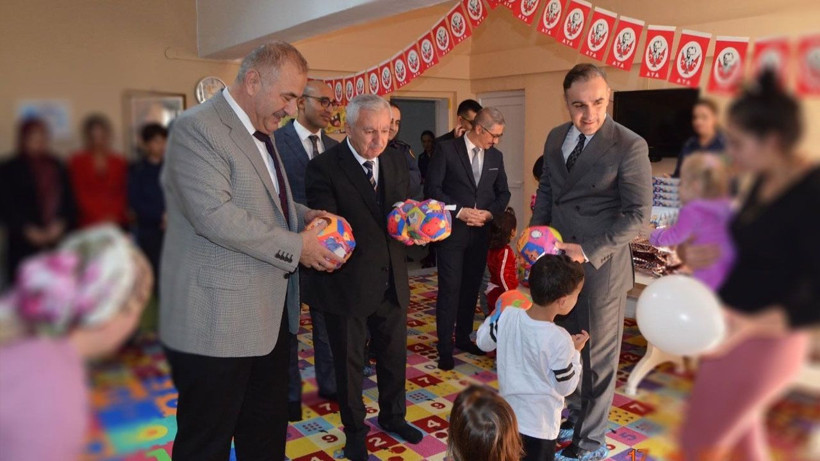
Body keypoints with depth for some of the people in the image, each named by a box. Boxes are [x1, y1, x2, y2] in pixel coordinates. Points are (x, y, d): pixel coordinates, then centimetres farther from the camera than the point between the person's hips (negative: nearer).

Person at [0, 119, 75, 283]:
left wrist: (61, 224, -5)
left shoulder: (56, 167, 13)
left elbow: (68, 201, 10)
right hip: (24, 244, -2)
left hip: (58, 238, 3)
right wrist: (28, 230, -9)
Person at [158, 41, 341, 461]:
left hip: (268, 313, 9)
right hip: (217, 320, -9)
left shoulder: (259, 132, 15)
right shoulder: (197, 127, -15)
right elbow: (214, 215, -25)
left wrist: (303, 214, 6)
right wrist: (296, 246, -20)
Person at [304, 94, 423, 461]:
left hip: (392, 280, 5)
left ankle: (392, 416, 46)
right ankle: (355, 431, 36)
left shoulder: (396, 161, 3)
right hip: (347, 283, -5)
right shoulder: (324, 167, -15)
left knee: (394, 354, 21)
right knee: (350, 362, 13)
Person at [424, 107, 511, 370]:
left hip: (481, 231, 5)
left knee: (471, 287, 12)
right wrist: (459, 211, -17)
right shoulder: (446, 149, -7)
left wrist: (489, 213, -5)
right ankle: (445, 348, 5)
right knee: (450, 289, -3)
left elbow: (503, 192, 14)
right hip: (452, 230, -5)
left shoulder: (496, 156, 9)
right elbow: (432, 188, -10)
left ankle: (463, 337, 27)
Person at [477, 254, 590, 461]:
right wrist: (575, 352, -2)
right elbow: (566, 387, -14)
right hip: (539, 424, -4)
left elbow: (483, 342, 3)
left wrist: (494, 315, 18)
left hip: (507, 414, 5)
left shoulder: (507, 316, -16)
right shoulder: (560, 340, -28)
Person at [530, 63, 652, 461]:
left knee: (598, 355, 9)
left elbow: (638, 213, -14)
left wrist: (589, 251, -20)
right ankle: (573, 415, 40)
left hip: (600, 266, -6)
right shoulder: (556, 138, 5)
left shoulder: (629, 146, -14)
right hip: (557, 260, 6)